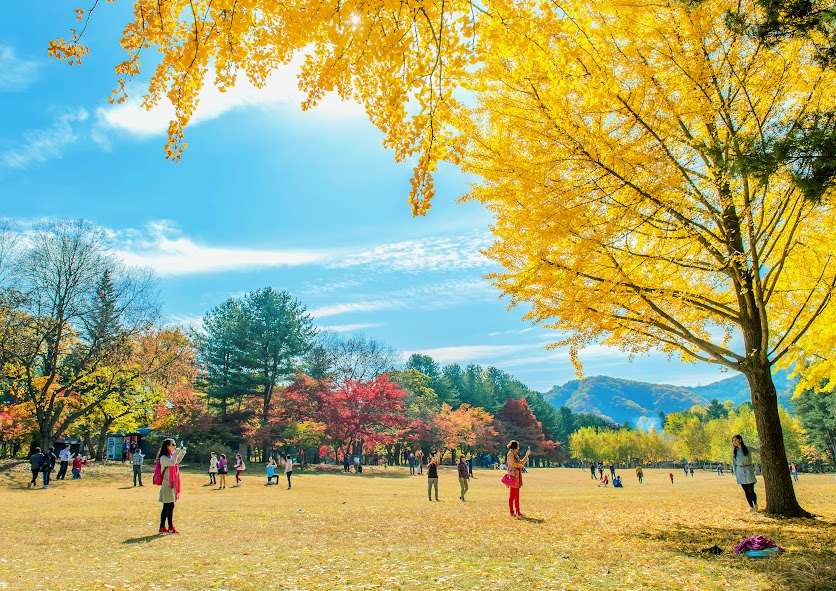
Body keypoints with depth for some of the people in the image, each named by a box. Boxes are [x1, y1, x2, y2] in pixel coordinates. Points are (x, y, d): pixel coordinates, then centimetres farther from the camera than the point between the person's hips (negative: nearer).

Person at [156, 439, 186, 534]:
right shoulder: (163, 457, -13)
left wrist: (182, 453, 19)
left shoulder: (171, 455, 13)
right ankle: (170, 528, -6)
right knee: (170, 506, -8)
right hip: (167, 484, -9)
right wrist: (176, 452, -22)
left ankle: (162, 527, 17)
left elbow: (177, 461, 32)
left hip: (172, 484, 9)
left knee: (166, 507, 12)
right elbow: (172, 462, -31)